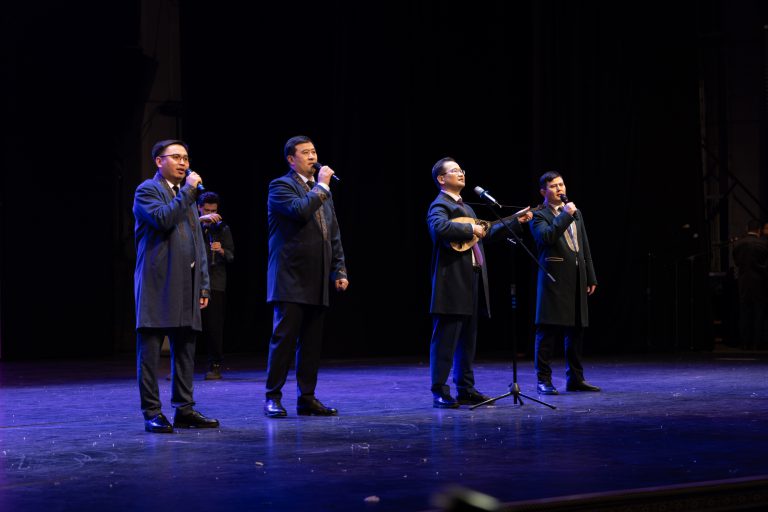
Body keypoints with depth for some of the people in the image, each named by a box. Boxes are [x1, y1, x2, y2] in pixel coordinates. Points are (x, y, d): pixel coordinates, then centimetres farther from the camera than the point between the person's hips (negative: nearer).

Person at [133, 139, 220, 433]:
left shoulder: (186, 195, 22)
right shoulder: (147, 190, -1)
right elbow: (163, 219, -21)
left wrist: (203, 284, 15)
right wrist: (187, 191, -12)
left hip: (186, 286, 7)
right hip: (157, 284, -7)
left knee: (184, 350, 8)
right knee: (150, 350, -4)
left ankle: (184, 409, 12)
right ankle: (152, 412, -3)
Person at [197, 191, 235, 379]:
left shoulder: (222, 228, 10)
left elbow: (231, 256, 5)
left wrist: (222, 251, -17)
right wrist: (201, 220, -24)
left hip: (215, 282, -1)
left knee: (214, 326, -3)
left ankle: (215, 366, 4)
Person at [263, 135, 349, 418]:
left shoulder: (321, 192, 19)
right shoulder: (281, 186, -3)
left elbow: (334, 235, 19)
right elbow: (300, 210, -23)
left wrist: (339, 270, 11)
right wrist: (321, 186, -11)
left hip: (317, 282, 7)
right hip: (291, 280, -7)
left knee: (312, 342, 7)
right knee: (284, 338, -6)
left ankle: (307, 398, 12)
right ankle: (273, 397, 0)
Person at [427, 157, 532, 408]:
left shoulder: (465, 207, 23)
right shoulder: (439, 205, -8)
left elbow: (485, 232, 30)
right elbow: (440, 227, -29)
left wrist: (515, 221, 29)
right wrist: (470, 230, -21)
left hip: (472, 280, 9)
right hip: (452, 281, -9)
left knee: (467, 340, 12)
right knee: (445, 338, -7)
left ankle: (466, 390, 18)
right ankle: (440, 392, -3)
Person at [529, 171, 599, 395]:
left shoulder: (575, 213, 18)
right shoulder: (539, 215, -1)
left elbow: (585, 247, 19)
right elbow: (546, 236, -21)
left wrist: (591, 277, 16)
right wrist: (565, 215, -18)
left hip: (577, 281, 6)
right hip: (554, 281, -6)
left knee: (576, 330, 9)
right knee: (547, 332, -4)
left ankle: (575, 378, 17)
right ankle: (544, 380, 1)